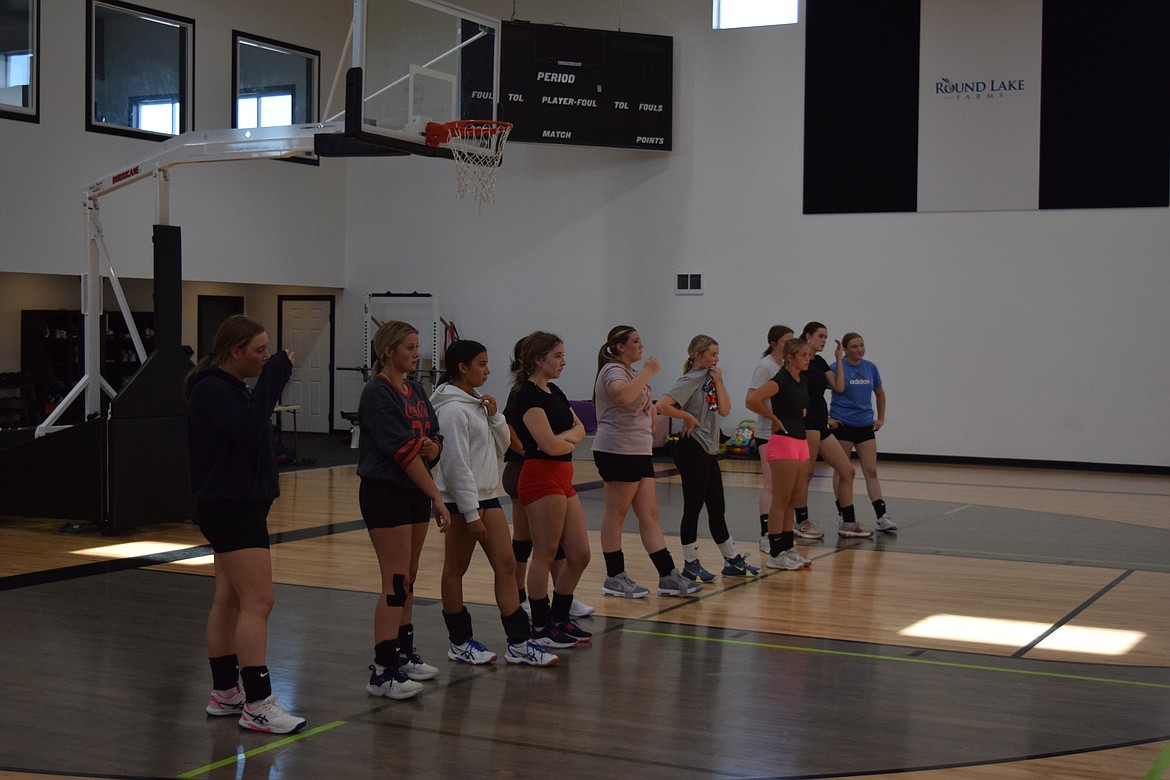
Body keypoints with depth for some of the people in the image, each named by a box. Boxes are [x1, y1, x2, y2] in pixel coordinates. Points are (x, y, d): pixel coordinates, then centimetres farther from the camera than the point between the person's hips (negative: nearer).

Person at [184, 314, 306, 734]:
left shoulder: (227, 387, 16)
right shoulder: (211, 389, -15)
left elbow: (251, 428, 15)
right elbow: (249, 424, -29)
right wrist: (275, 373, -24)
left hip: (239, 506, 11)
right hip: (229, 508, -11)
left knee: (229, 600, 14)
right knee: (258, 602, -12)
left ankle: (224, 692, 22)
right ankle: (257, 703, -9)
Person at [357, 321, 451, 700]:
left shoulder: (415, 390, 13)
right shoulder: (378, 392, -14)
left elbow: (435, 440, 11)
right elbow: (403, 450, -19)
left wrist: (431, 446, -14)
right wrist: (437, 496, -19)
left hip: (415, 491, 8)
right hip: (385, 493, -8)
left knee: (408, 579, 14)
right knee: (396, 581, -9)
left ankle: (403, 654, 25)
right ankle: (382, 672, -5)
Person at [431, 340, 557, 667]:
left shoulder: (478, 402, 12)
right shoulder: (452, 409, -16)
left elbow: (501, 446, 15)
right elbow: (456, 465, -19)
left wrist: (494, 416, -2)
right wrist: (471, 514, -19)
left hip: (487, 496, 9)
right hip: (461, 501, -9)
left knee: (506, 565, 4)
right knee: (456, 568, 6)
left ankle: (518, 643, 5)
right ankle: (460, 642, 17)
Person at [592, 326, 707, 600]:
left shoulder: (630, 372, 20)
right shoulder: (613, 370, -11)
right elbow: (623, 395, -34)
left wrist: (650, 409, 19)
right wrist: (648, 371, -24)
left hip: (639, 451, 10)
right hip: (617, 451, -10)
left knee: (650, 516, 6)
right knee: (616, 515, -1)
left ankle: (668, 577, 4)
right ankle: (614, 578, 8)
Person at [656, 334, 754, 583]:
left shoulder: (711, 378, 12)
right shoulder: (691, 380, -12)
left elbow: (725, 410, 5)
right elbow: (663, 405, -24)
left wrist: (718, 382, -2)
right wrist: (688, 417, -14)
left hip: (709, 450, 8)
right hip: (692, 449, -8)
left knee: (717, 508, 13)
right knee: (693, 507, -1)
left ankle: (733, 560, 20)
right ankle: (691, 564, 8)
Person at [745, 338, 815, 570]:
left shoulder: (803, 381, 12)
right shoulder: (781, 380, -13)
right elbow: (752, 400, -27)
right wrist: (774, 418, -15)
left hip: (800, 442, 8)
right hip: (783, 441, -8)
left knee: (791, 501, 12)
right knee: (780, 500, -5)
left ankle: (787, 548, 19)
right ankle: (775, 554, -1)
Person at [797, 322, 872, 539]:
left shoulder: (820, 362, 16)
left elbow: (838, 387, 7)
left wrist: (839, 359, 8)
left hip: (821, 424, 9)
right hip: (806, 423, -9)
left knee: (847, 471, 6)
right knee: (806, 473, -2)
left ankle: (848, 523, 11)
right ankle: (801, 523, 11)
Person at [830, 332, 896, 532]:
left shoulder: (870, 368, 6)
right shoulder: (837, 367, -8)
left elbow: (880, 394, 21)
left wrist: (881, 418, 15)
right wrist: (826, 418, -10)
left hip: (865, 425, 4)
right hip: (842, 425, -4)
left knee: (871, 471, -1)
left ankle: (881, 517, -4)